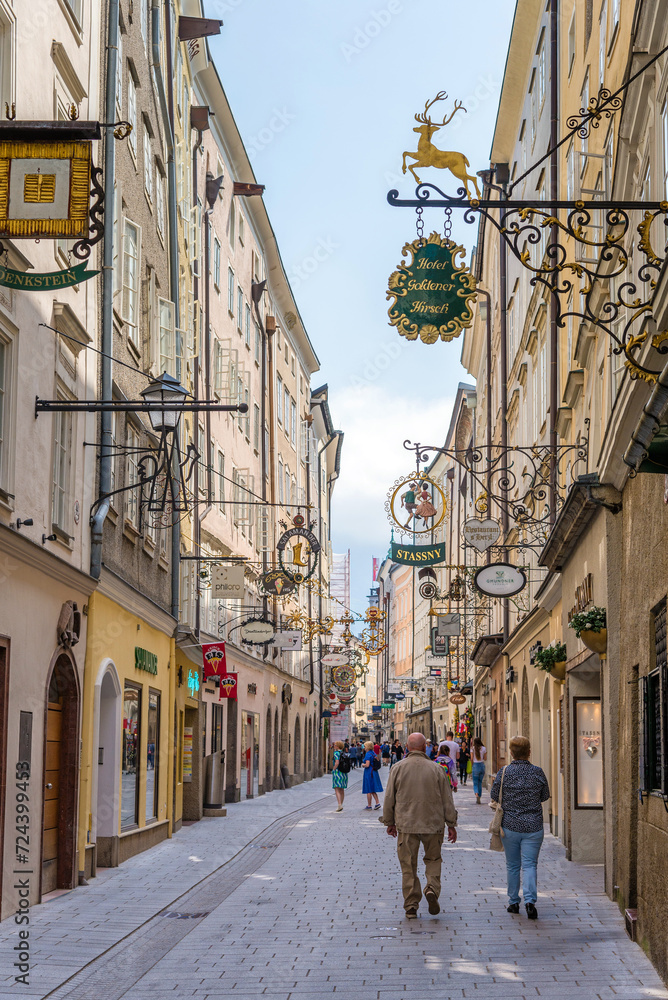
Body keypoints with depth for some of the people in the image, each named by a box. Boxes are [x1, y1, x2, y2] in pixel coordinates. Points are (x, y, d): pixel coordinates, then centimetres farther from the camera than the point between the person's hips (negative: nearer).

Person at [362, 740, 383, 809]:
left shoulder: (368, 754, -16)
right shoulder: (374, 753, 9)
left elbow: (367, 765, -24)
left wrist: (363, 764, -3)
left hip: (369, 772, -8)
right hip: (374, 772, 8)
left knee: (369, 791, 1)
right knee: (373, 790, 15)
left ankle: (369, 805, 7)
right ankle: (377, 803, 7)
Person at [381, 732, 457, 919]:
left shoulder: (398, 769, -4)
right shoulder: (436, 769, -4)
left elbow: (389, 798, 1)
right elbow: (447, 800, 0)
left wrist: (390, 822, 14)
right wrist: (451, 825, 9)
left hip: (406, 825, 0)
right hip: (433, 824, 0)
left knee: (408, 866, 7)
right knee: (433, 859, 18)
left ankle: (411, 906, 7)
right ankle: (432, 888, -6)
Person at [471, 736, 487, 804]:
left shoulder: (473, 749, -4)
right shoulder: (484, 749, 0)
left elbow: (471, 759, -4)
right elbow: (485, 758, 4)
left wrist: (472, 766, 8)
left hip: (475, 765, -2)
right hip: (482, 765, 2)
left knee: (475, 783, 1)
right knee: (480, 782, 13)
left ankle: (476, 794, -27)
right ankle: (478, 799, 14)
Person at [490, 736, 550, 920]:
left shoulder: (504, 772, -8)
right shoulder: (537, 772, -5)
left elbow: (494, 797, 0)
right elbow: (545, 796, 7)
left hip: (510, 826, 0)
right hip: (533, 827, 0)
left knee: (512, 865, 13)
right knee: (530, 864, 1)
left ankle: (513, 902, 19)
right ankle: (530, 900, -16)